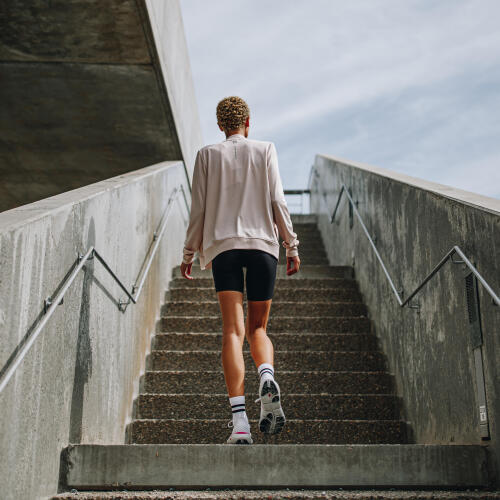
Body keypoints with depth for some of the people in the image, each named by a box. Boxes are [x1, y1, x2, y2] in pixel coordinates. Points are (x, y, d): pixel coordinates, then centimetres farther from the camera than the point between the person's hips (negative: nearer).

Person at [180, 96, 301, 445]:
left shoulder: (207, 155, 12)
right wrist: (292, 246, 9)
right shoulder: (265, 150, 11)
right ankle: (267, 377, -20)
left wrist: (190, 253, 17)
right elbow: (278, 202, 5)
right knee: (258, 328, 12)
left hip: (223, 245, 0)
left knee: (233, 331, -7)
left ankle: (240, 421, -17)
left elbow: (198, 209, 9)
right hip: (263, 244, 1)